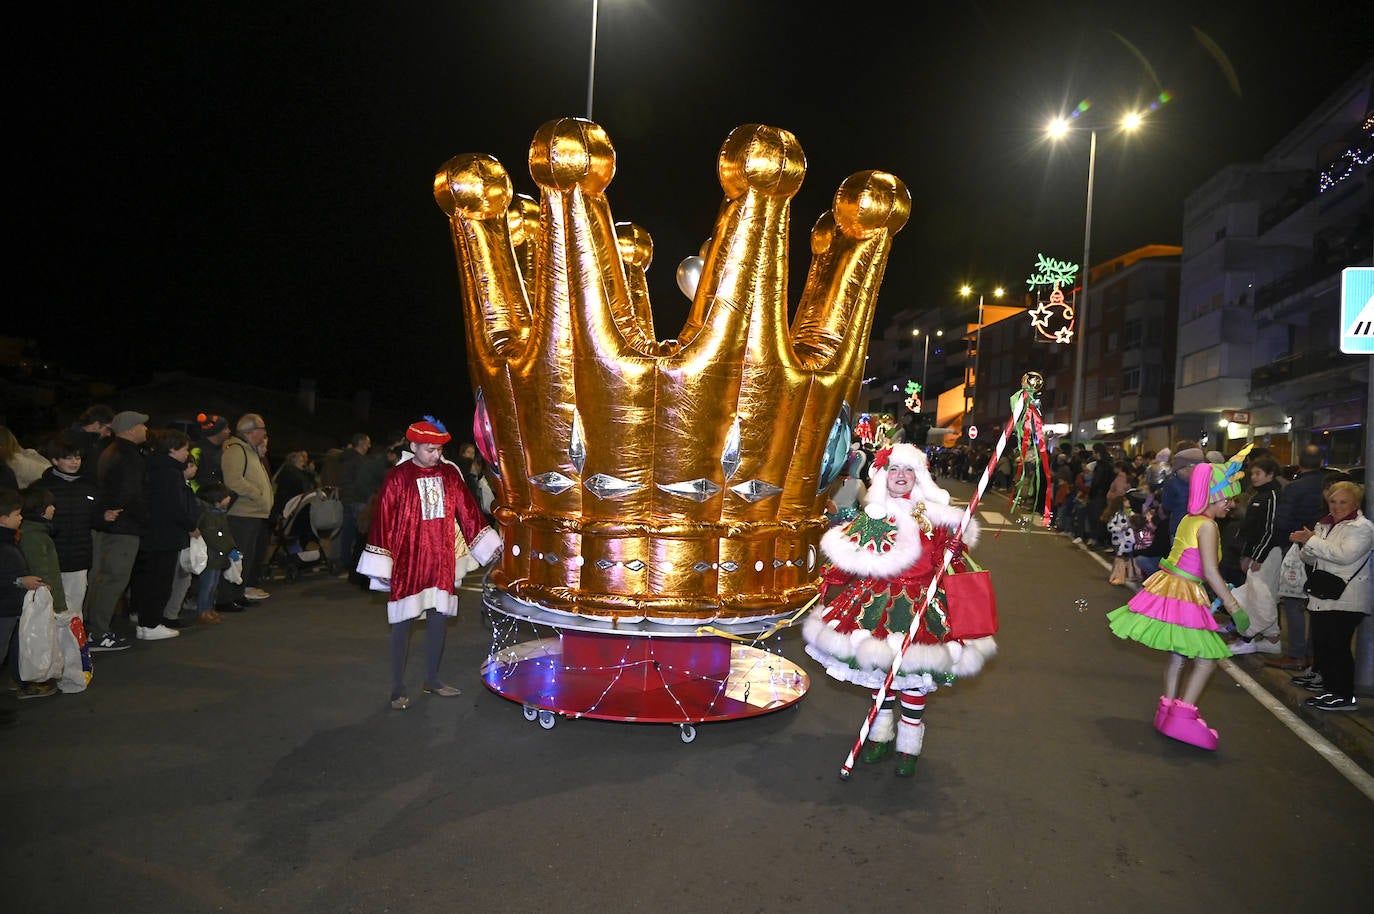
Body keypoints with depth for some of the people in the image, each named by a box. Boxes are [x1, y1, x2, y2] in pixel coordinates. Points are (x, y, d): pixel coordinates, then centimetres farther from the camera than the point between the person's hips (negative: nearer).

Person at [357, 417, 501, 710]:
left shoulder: (450, 474, 3)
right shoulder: (397, 477, -8)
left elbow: (468, 510, 6)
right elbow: (383, 519, -8)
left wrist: (489, 545, 5)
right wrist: (381, 566, -9)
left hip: (442, 560, 4)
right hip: (407, 561, -4)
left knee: (438, 619, 10)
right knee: (403, 622, 4)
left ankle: (432, 679, 26)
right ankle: (398, 689, 15)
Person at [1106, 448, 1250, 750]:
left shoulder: (1190, 520, 11)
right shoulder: (1207, 525, -15)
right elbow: (1211, 572, -21)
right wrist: (1235, 608, -18)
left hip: (1170, 587, 9)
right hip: (1182, 596, -9)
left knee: (1178, 655, 16)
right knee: (1207, 658, -4)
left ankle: (1168, 710, 24)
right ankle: (1182, 717, -5)